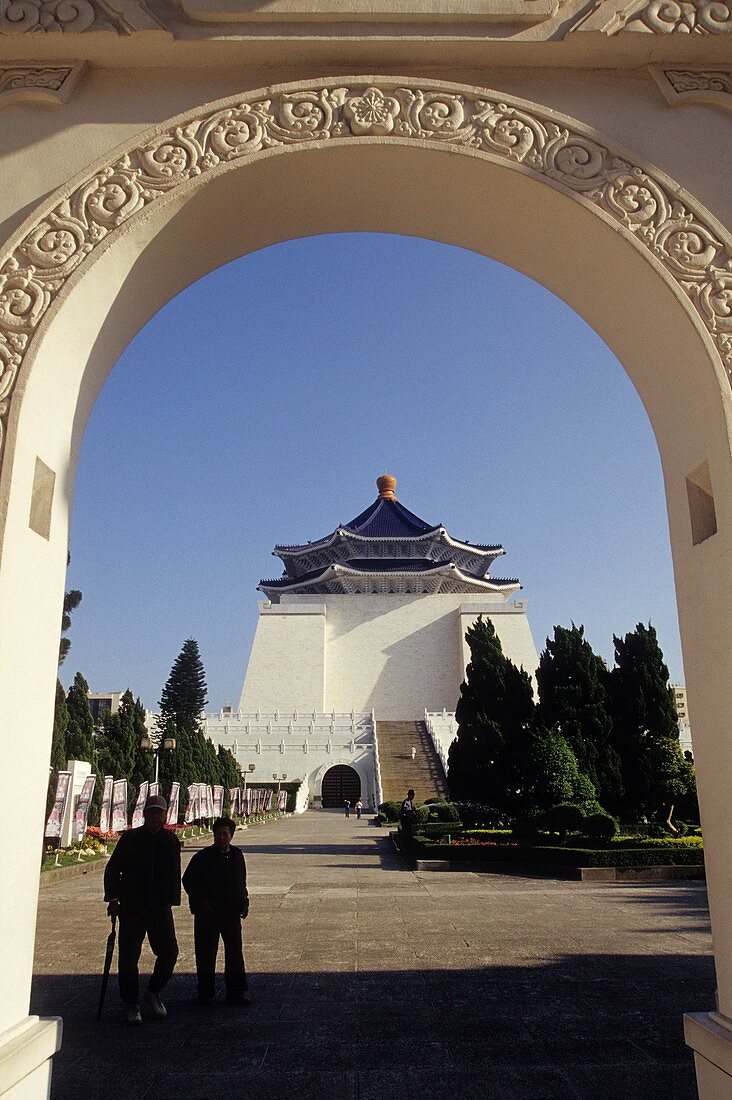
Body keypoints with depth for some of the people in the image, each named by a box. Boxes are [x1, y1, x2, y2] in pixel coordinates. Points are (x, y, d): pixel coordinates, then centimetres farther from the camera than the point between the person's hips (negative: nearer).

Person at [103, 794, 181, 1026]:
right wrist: (113, 898, -7)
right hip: (131, 907, -2)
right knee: (129, 956, 2)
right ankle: (132, 1005, 19)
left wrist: (172, 901, 9)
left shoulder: (171, 841, 5)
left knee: (169, 952, -1)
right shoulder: (130, 839, -2)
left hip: (161, 908, 2)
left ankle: (153, 992, 24)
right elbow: (112, 869, 2)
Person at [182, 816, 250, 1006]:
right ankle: (205, 993, 17)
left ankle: (236, 991, 17)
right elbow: (187, 880, -3)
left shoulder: (237, 855, 8)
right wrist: (201, 901, -11)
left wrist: (244, 902, 9)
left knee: (235, 951, 8)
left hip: (232, 912, 4)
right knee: (206, 954, 4)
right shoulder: (203, 857, -6)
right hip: (208, 912, -4)